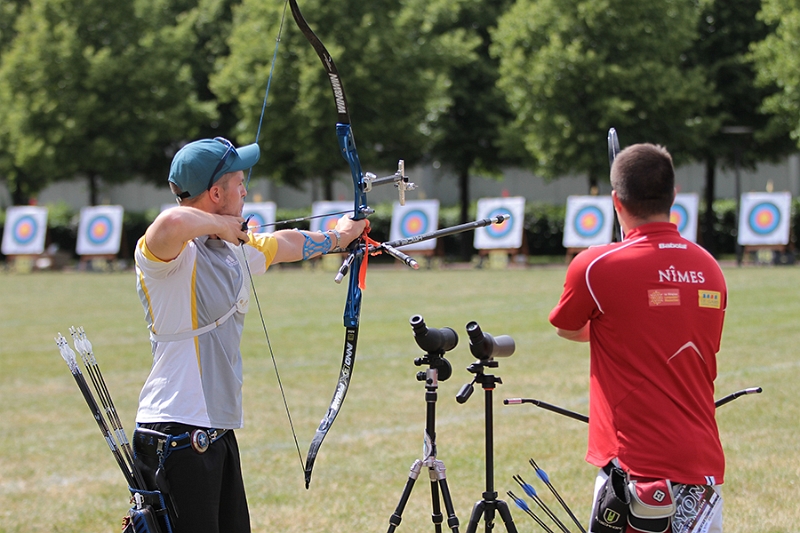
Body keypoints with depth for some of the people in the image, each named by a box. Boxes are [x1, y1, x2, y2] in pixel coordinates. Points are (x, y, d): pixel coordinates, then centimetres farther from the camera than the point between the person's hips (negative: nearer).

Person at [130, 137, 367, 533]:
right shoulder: (172, 252, -14)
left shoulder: (236, 248, 14)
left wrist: (337, 236, 50)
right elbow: (171, 223, -39)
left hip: (218, 433, 9)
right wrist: (221, 224, -19)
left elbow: (286, 244, 34)